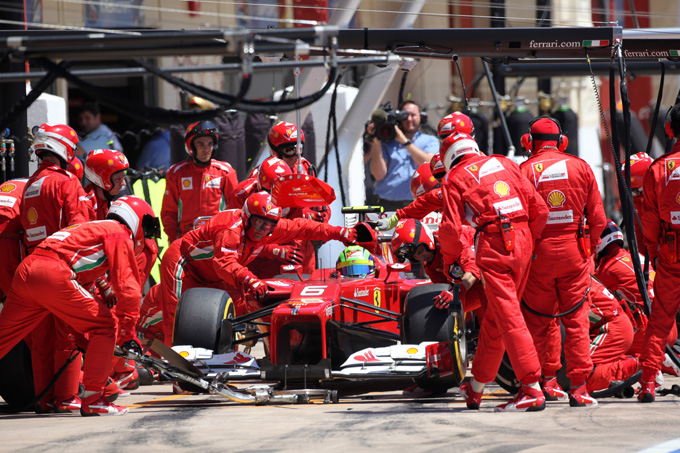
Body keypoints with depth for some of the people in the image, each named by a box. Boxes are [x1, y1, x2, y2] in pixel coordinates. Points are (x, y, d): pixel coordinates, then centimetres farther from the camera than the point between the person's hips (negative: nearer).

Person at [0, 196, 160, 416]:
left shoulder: (94, 227, 35)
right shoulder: (120, 234, 9)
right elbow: (126, 286, -2)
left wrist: (82, 338, 41)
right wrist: (127, 333, 3)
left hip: (25, 269, 9)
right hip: (52, 274, -9)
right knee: (103, 326, 1)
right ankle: (92, 400, -1)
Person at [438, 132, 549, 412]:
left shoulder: (455, 179, 6)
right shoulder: (504, 164, 19)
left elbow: (451, 228, -1)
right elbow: (539, 209, 14)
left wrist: (450, 259, 16)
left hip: (492, 245, -6)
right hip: (522, 242, 6)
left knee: (508, 317, -9)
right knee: (495, 317, 15)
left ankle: (533, 389, -18)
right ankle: (476, 388, 26)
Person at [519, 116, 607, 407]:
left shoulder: (524, 170, -2)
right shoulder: (580, 167, 4)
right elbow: (598, 218, 4)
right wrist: (591, 247, 18)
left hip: (538, 252, -1)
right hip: (574, 252, 1)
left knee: (540, 320, 12)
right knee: (576, 318, 3)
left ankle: (548, 381, 16)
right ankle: (578, 388, -3)